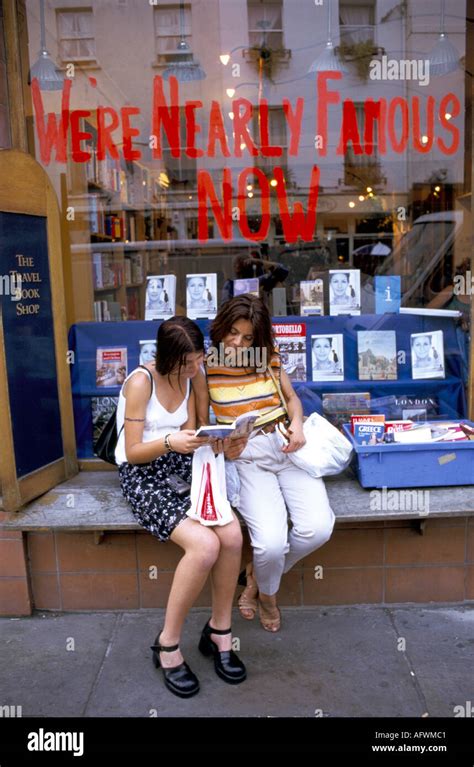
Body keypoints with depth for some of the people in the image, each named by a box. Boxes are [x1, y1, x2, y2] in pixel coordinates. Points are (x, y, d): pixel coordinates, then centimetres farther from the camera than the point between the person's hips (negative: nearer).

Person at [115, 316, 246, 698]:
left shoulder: (187, 378, 6)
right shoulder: (141, 382, -15)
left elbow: (187, 433, 7)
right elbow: (133, 453, -14)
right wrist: (170, 443, -32)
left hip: (179, 464, 6)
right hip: (141, 473, -6)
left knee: (232, 534, -22)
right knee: (205, 545, -28)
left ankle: (219, 630, 1)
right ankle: (168, 644, -6)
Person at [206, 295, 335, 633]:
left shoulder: (271, 358, 7)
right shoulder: (207, 368, -1)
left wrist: (297, 423, -3)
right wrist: (225, 449, -17)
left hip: (287, 448, 3)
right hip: (247, 456, -3)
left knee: (318, 528, -19)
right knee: (272, 543, -24)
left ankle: (257, 574, 12)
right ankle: (267, 593, 17)